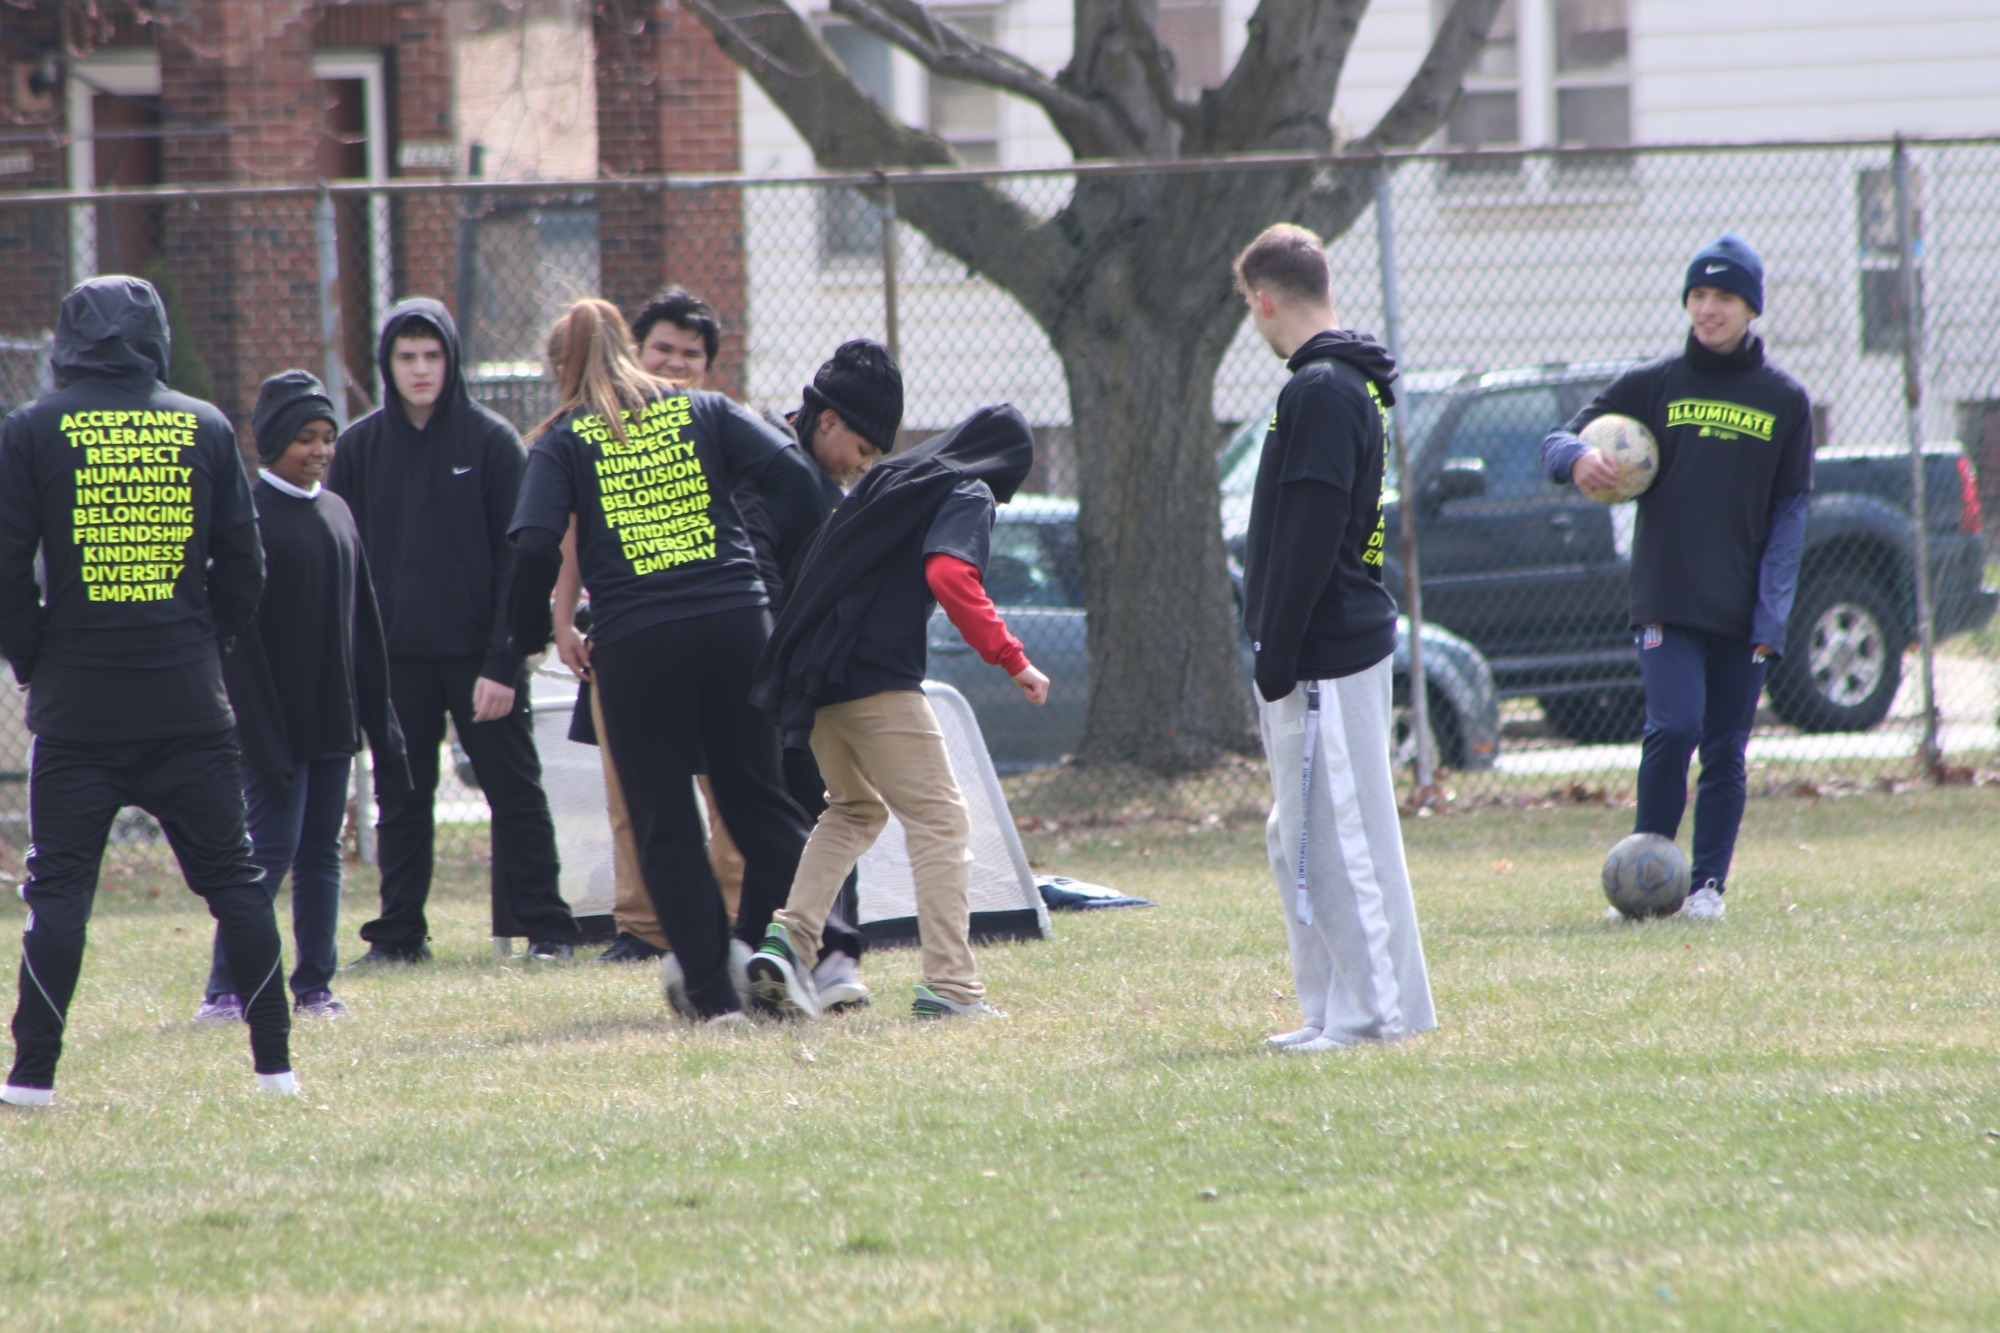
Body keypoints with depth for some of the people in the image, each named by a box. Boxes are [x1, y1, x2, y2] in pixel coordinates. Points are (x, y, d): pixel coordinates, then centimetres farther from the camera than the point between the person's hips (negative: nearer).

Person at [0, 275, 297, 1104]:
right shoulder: (206, 428, 5)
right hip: (189, 706, 2)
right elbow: (244, 568, 5)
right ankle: (274, 1061, 7)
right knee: (232, 878, 8)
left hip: (76, 702, -2)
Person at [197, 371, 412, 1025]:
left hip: (332, 720, 7)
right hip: (276, 721, -7)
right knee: (272, 847, -9)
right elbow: (238, 633, -13)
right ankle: (224, 992, -7)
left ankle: (314, 987, 12)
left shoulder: (336, 511, 12)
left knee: (321, 851, 8)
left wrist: (380, 720, 13)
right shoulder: (251, 513, -9)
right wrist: (262, 735, -18)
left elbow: (362, 622, 16)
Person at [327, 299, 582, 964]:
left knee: (515, 793, 1)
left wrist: (503, 662, -12)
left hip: (480, 652, -3)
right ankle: (398, 932, 14)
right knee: (401, 800, 7)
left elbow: (519, 559, -5)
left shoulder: (492, 441, -2)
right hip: (395, 655, 3)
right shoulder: (358, 447, 5)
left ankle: (546, 927, 5)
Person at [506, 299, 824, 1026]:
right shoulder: (706, 412, 12)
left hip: (635, 644, -2)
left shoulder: (564, 442, 5)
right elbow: (790, 475, -1)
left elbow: (535, 549, -7)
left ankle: (713, 990, 2)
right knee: (759, 799, 15)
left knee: (665, 824, 6)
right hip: (736, 628, 2)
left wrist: (530, 636, 7)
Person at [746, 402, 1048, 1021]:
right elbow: (950, 576, -18)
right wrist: (1012, 660, -17)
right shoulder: (968, 495, -1)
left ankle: (790, 936, 6)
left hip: (810, 673, 8)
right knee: (940, 821, -2)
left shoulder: (887, 479, 22)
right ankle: (948, 983, -10)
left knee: (855, 807, 24)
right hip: (878, 679, -8)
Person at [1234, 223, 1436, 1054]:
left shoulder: (1322, 393, -15)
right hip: (1338, 650, 10)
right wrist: (1277, 660, 19)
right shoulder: (1351, 384, 16)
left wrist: (1277, 660, -19)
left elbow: (1309, 541, -21)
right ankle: (1332, 1009, 17)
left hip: (1327, 658, -10)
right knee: (1302, 841, 14)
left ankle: (1382, 1010, -5)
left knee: (1341, 838, -7)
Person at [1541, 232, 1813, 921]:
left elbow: (1789, 512, 6)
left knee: (1726, 753, 3)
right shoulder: (1653, 386, 7)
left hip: (1744, 610, 1)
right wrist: (1577, 458, -19)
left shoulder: (1784, 400, 8)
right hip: (1667, 602, -1)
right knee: (1675, 728, -16)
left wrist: (1772, 616, -4)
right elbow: (1559, 442, 8)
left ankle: (1708, 884, 11)